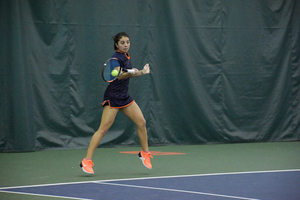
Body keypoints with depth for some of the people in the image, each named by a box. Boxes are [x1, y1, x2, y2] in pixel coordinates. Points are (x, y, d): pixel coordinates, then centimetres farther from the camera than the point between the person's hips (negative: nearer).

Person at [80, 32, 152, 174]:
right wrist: (131, 73, -48)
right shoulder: (116, 58, -15)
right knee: (103, 129, -13)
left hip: (124, 97, 8)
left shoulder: (126, 56, 12)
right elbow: (119, 76, -32)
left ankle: (145, 153, 21)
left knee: (141, 122, 3)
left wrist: (142, 72, 28)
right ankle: (86, 161, -14)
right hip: (113, 97, -8)